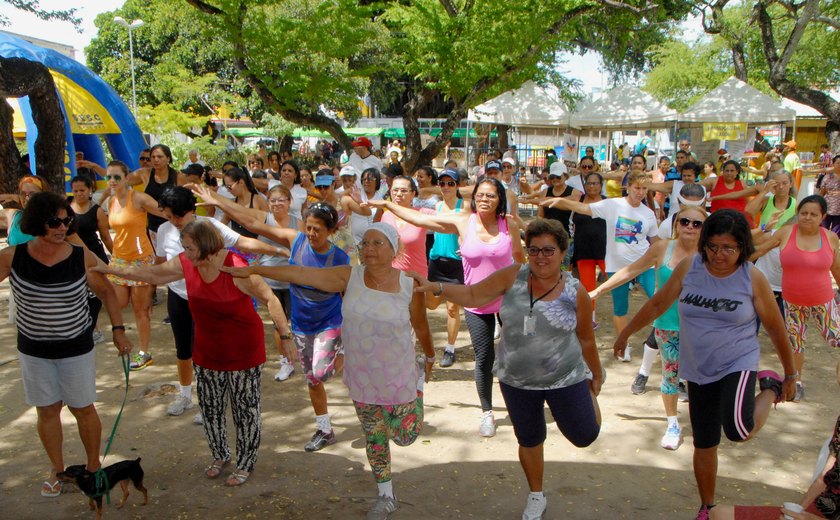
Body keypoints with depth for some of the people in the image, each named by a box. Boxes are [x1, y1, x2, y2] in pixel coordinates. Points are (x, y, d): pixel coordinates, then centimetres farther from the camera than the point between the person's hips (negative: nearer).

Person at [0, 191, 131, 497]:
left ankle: (93, 466, 31)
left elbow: (106, 292, 0)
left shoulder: (83, 258, -13)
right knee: (47, 411, 13)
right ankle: (57, 470, 33)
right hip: (33, 350, 1)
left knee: (83, 408, 10)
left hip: (76, 349, -1)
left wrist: (118, 329, -4)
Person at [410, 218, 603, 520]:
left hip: (565, 379, -1)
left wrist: (596, 375, 12)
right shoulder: (513, 277, -10)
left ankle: (588, 395, 41)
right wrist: (435, 288, -22)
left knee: (584, 437, 7)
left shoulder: (576, 293, -11)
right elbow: (473, 295, -8)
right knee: (529, 441, 17)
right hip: (516, 380, 2)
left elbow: (586, 339, 1)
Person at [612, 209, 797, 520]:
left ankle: (769, 389, 6)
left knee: (738, 431, -27)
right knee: (704, 444, 11)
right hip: (699, 371, 3)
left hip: (738, 365, -3)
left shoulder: (752, 278, -11)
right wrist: (626, 333, 11)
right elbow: (658, 304, 6)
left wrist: (790, 375, 6)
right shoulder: (689, 267, -6)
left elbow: (775, 328, -1)